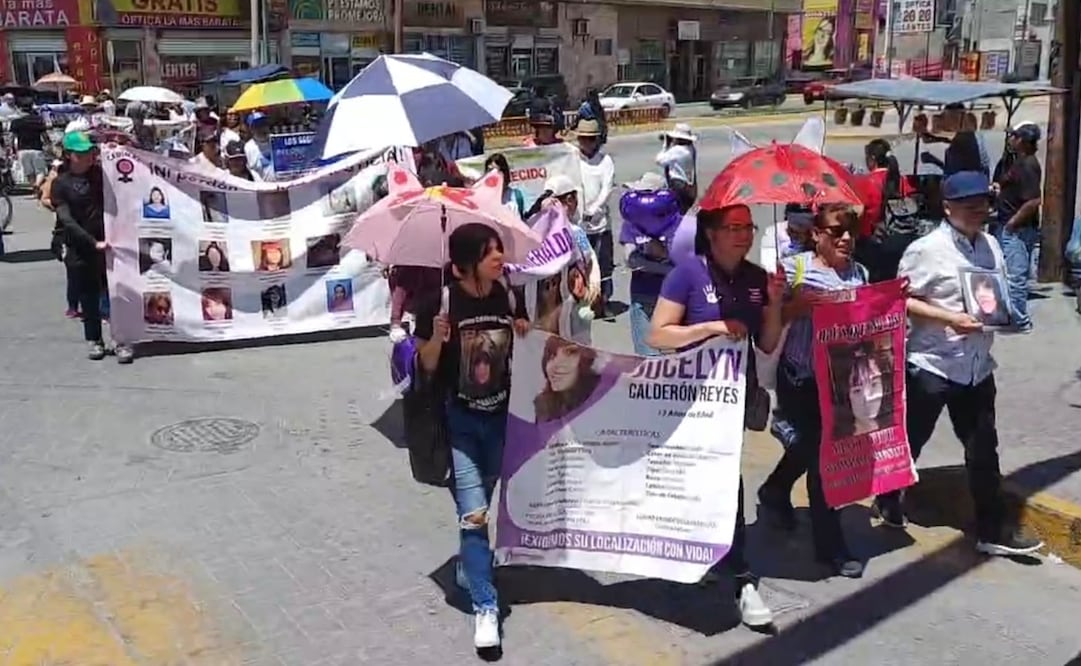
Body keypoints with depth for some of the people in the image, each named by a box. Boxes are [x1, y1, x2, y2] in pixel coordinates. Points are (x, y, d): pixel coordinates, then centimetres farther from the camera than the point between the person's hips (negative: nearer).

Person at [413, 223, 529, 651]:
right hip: (456, 421, -4)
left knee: (481, 505, 20)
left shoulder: (509, 297, -5)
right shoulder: (439, 302, -16)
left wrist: (527, 334, -12)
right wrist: (437, 339, -26)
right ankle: (485, 606, 0)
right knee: (473, 512, -8)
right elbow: (426, 365, -7)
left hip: (500, 417, 4)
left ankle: (469, 564, 46)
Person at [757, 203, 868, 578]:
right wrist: (799, 305, -25)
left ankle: (775, 492, 50)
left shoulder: (859, 273, 7)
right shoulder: (794, 268, -8)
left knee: (811, 445, 20)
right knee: (821, 452, -2)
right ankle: (829, 545, 11)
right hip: (802, 378, -5)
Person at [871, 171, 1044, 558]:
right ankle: (888, 500, 35)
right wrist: (950, 317, -22)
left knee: (983, 448, 9)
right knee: (910, 440, 11)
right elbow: (902, 300, -13)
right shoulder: (926, 249, -14)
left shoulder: (991, 245, 6)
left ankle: (992, 530, 18)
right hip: (931, 364, -6)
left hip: (977, 365, 6)